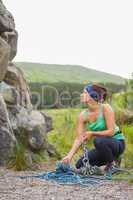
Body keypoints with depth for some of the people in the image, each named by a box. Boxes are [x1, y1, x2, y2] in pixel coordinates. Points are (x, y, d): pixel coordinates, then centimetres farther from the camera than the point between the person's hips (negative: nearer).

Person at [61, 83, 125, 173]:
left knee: (98, 140, -37)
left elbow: (111, 132, -23)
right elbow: (79, 138, -10)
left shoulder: (105, 108, -21)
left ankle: (112, 164, -10)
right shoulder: (83, 115, -7)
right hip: (102, 145, 6)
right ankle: (110, 158, 15)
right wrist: (70, 155, -23)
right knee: (80, 165, -2)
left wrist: (92, 133, -24)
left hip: (117, 143, -6)